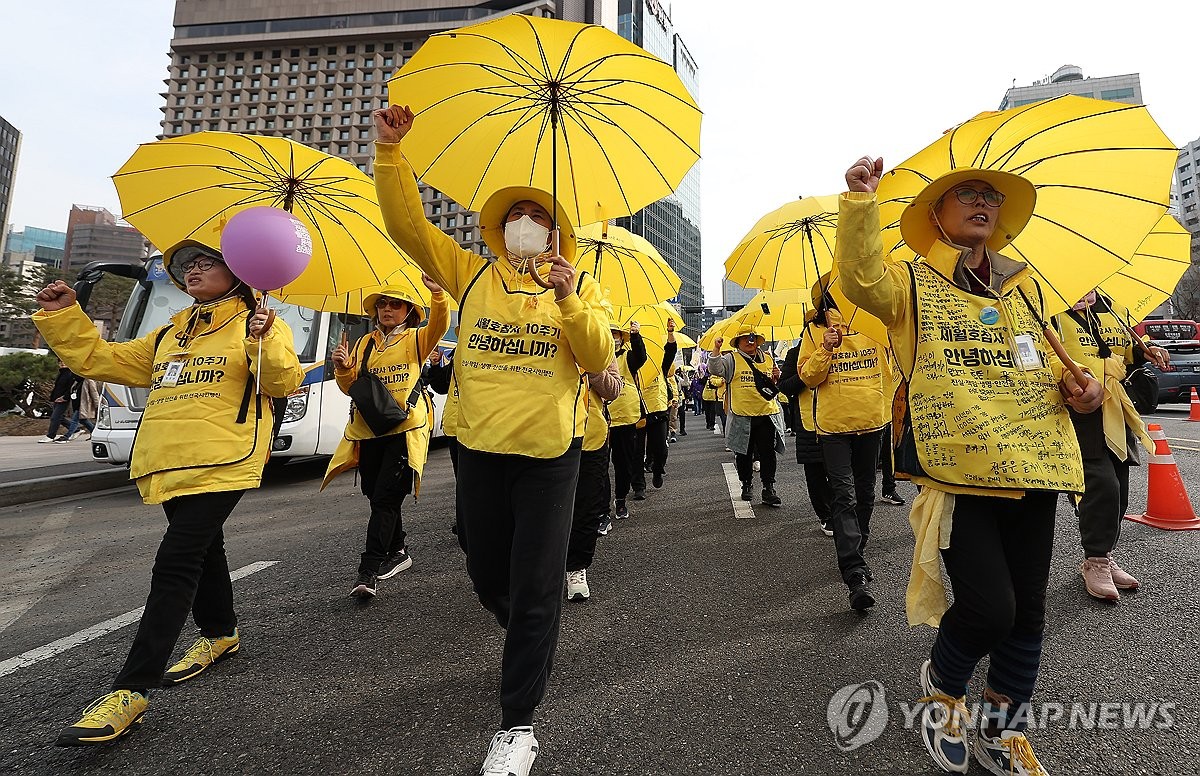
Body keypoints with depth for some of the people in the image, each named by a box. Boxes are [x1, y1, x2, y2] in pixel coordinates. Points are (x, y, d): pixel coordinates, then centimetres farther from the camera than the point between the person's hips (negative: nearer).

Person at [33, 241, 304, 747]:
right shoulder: (169, 336, 23)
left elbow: (285, 382, -12)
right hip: (168, 464, 8)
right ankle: (220, 634, 39)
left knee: (175, 564, -11)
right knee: (203, 550, 20)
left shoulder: (258, 325, 1)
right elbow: (98, 358, 25)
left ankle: (131, 691, -6)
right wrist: (63, 315, 15)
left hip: (219, 463, -8)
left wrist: (264, 345, -28)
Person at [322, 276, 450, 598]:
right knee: (379, 498, 13)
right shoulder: (364, 344, 16)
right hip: (368, 430, 5)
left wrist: (437, 293, -34)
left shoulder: (416, 340, 5)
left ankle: (368, 570, -6)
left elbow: (439, 325, -17)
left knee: (385, 499, -9)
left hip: (405, 429, -5)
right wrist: (343, 368, -10)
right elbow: (351, 388, 11)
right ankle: (399, 552, 31)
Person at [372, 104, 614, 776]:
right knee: (488, 576, 16)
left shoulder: (581, 287, 6)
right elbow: (408, 222, 3)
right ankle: (533, 644, 49)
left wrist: (568, 303, -19)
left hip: (550, 451, -2)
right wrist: (390, 149, -7)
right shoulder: (471, 275, 10)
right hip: (480, 446, 3)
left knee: (535, 588, 0)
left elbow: (599, 358, -5)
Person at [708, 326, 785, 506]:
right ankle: (747, 485, 24)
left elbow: (778, 385, 25)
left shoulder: (768, 358, 15)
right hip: (742, 417, -2)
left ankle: (769, 488, 8)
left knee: (768, 454, 1)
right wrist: (716, 349, -21)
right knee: (744, 454, 8)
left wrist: (777, 377, 2)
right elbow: (715, 370, -12)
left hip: (767, 414, 2)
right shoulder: (732, 359, 3)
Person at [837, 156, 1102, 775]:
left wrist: (1074, 384, 8)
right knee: (989, 607, -11)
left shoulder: (1022, 285, 19)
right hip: (957, 473, -6)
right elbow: (860, 278, -18)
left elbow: (1040, 353, 28)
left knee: (1027, 610, 12)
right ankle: (941, 686, 23)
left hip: (1031, 469, 6)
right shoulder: (912, 285, 3)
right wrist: (860, 200, -29)